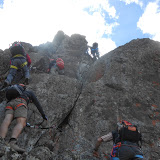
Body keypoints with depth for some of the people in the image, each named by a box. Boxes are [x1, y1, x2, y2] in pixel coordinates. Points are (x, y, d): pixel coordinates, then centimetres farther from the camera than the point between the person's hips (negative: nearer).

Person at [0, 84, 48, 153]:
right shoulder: (30, 92, 34)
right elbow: (38, 104, 29)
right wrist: (44, 116, 34)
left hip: (10, 104, 5)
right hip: (20, 103, -5)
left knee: (6, 122, -23)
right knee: (21, 124, -26)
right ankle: (12, 142, -55)